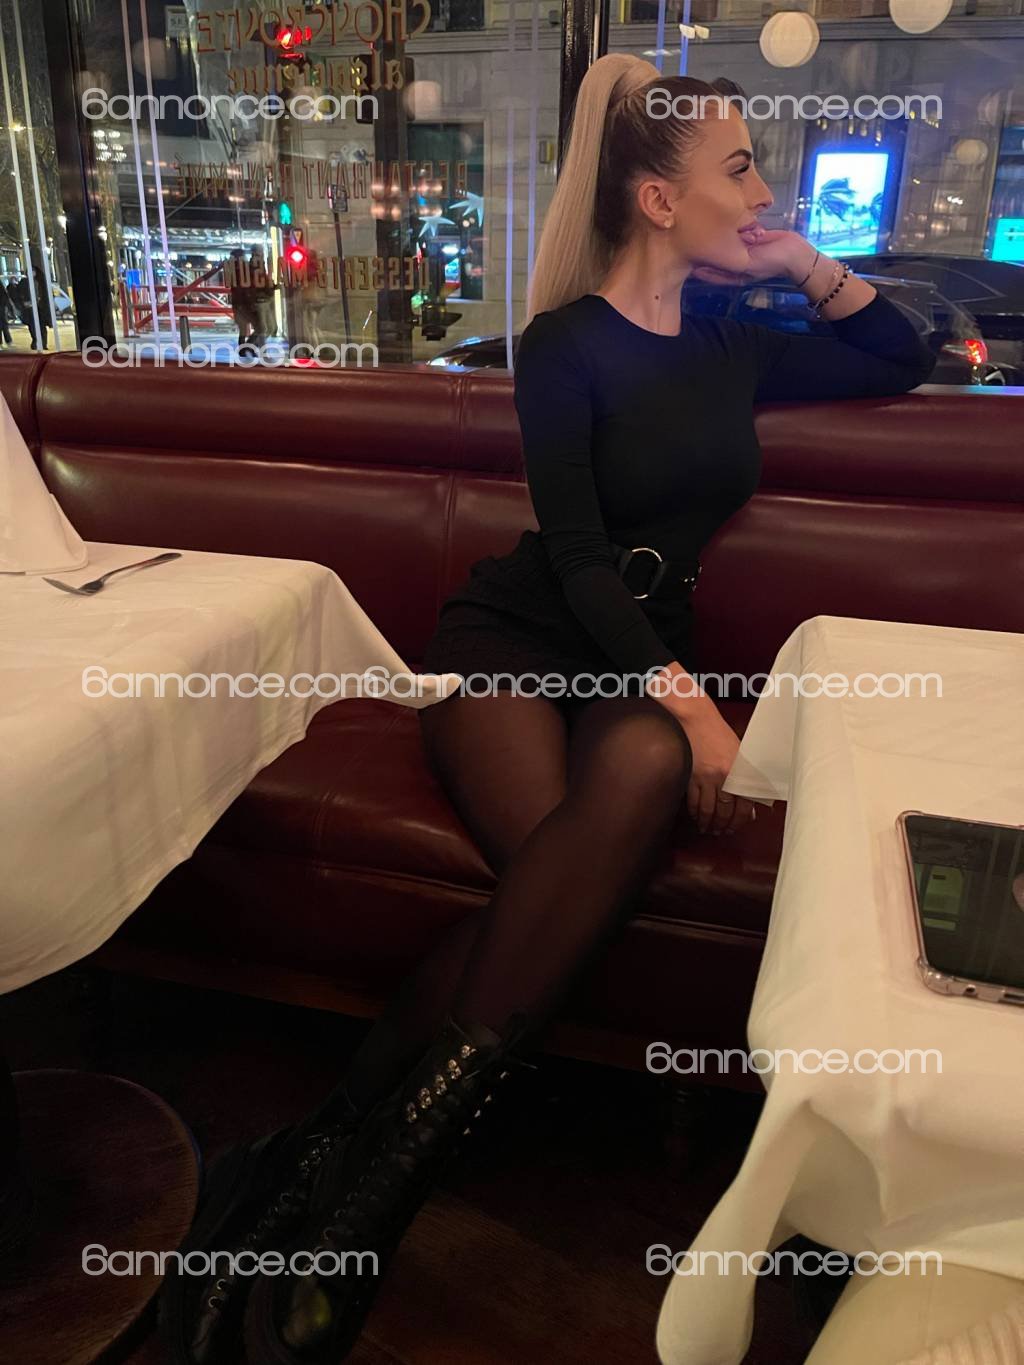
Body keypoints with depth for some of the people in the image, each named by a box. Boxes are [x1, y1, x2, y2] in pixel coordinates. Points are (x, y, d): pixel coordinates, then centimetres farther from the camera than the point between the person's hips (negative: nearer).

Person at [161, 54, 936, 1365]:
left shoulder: (727, 348, 16)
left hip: (645, 654, 4)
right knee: (565, 849, -37)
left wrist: (809, 266, 15)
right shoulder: (565, 345, -1)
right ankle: (359, 1166, -27)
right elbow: (576, 558, -11)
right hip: (513, 635, -3)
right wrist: (690, 701, -24)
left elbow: (900, 361, 30)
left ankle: (356, 1154, -32)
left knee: (643, 776, -35)